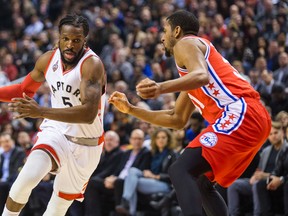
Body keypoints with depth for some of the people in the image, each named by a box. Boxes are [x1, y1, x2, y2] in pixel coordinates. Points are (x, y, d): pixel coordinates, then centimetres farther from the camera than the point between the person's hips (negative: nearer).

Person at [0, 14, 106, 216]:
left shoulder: (92, 64, -24)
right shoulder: (48, 59, -6)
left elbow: (89, 114, -38)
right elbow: (25, 89, 16)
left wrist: (41, 111, -44)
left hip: (86, 144, -3)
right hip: (55, 131, 3)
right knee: (27, 179, -26)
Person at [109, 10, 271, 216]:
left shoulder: (185, 43, 5)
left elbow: (202, 76, -19)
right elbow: (177, 119, 35)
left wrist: (161, 88, -34)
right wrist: (131, 109, 37)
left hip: (240, 114, -10)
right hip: (255, 118, 10)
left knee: (180, 170, -17)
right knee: (203, 183, 21)